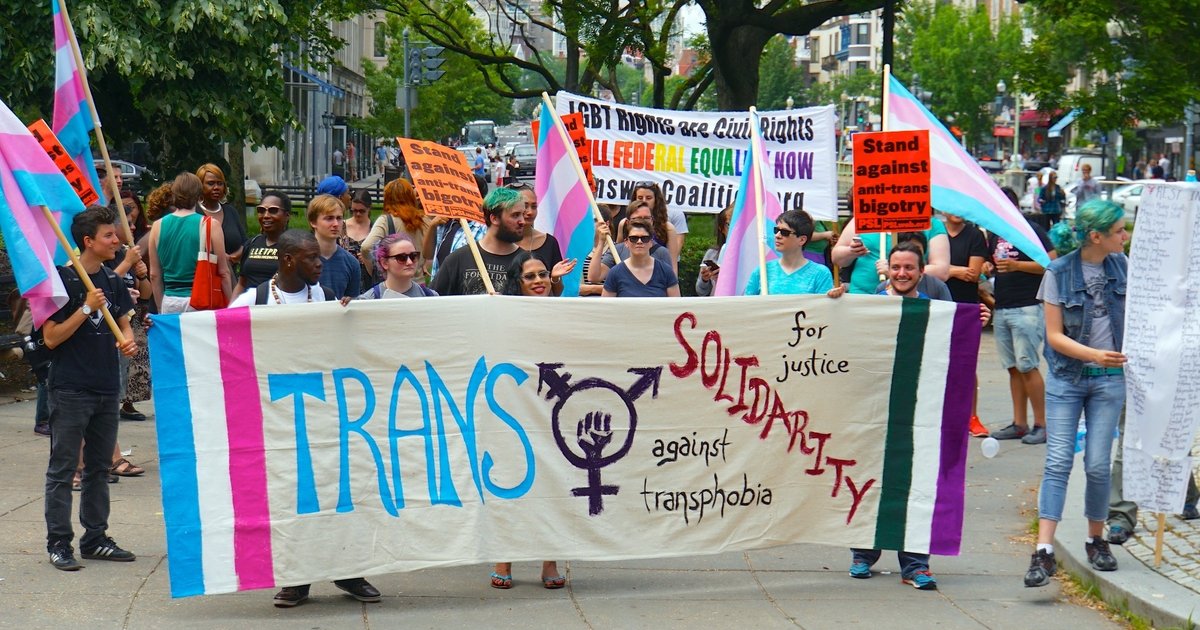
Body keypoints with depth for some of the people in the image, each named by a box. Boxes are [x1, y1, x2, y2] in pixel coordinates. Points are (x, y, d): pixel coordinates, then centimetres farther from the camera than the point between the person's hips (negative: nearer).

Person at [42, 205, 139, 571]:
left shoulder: (111, 280, 9)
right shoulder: (63, 280, -10)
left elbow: (123, 321, 19)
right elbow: (51, 338, -12)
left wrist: (128, 341, -2)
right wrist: (86, 309, -19)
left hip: (106, 389, 7)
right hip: (70, 389, -7)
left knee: (99, 467, 13)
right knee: (63, 468, -2)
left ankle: (95, 539, 21)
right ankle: (58, 543, 2)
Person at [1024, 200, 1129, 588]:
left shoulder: (1120, 265, 3)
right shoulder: (1059, 273, -8)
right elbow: (1054, 336, -9)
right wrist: (1093, 354, -22)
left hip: (1109, 380, 3)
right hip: (1066, 378, -3)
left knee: (1098, 465, 1)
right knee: (1058, 462, -8)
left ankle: (1096, 540, 21)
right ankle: (1043, 553, -12)